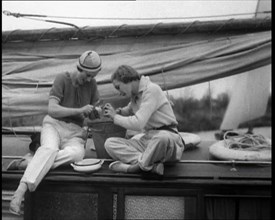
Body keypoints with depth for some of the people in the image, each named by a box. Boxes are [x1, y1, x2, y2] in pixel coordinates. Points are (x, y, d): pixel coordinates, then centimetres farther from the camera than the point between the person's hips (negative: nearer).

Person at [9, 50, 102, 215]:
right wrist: (79, 110, -24)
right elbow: (52, 109, -17)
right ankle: (20, 192, -45)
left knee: (77, 154, -35)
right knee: (50, 149, -39)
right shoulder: (62, 79, -6)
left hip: (75, 132, 3)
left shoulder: (91, 83, 6)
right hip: (54, 124, -2)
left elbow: (93, 112, 15)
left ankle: (27, 163, -30)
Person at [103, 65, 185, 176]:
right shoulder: (135, 94, 12)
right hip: (145, 138, 8)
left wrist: (115, 116, -8)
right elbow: (129, 110, 35)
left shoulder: (152, 90, -14)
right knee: (109, 143, -12)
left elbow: (138, 124, -23)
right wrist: (119, 111, 12)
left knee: (162, 137, -44)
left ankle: (138, 165, -19)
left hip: (167, 136, -7)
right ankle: (152, 165, -27)